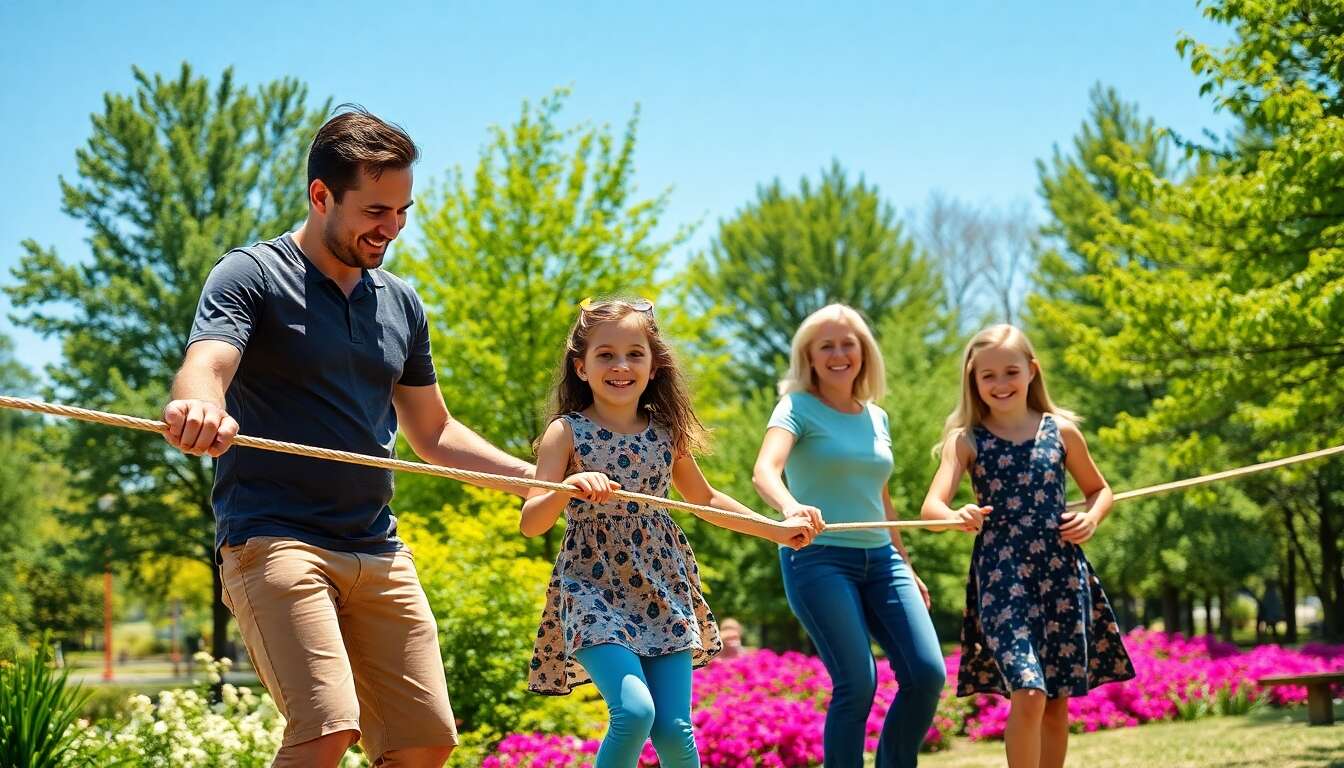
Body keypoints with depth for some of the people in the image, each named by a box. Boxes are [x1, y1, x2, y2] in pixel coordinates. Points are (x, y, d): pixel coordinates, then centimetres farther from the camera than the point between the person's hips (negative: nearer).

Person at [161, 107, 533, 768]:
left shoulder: (400, 303, 17)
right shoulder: (252, 276, -2)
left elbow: (433, 433, 26)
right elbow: (203, 368, -21)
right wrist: (199, 408, -45)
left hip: (379, 551, 7)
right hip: (273, 539, -6)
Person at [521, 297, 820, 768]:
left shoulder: (667, 433, 6)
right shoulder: (567, 432, -5)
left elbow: (705, 499, 23)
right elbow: (530, 523, -12)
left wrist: (778, 530, 20)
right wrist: (569, 488, -31)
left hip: (663, 590, 4)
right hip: (594, 589, -4)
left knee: (674, 729, -3)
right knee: (634, 711, -23)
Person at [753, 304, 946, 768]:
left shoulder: (876, 417, 14)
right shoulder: (798, 408, -4)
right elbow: (764, 471, -23)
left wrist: (907, 567, 26)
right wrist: (790, 507, -44)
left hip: (880, 558, 6)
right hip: (819, 558, -6)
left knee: (927, 674, -6)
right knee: (858, 683, -16)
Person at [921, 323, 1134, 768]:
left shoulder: (1061, 431, 6)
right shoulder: (967, 440, -1)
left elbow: (1100, 489, 20)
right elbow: (931, 507, -14)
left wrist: (1092, 517, -2)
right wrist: (957, 517, -36)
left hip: (1062, 578, 3)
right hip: (1002, 581, -3)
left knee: (1057, 703, 9)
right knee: (1028, 694, -17)